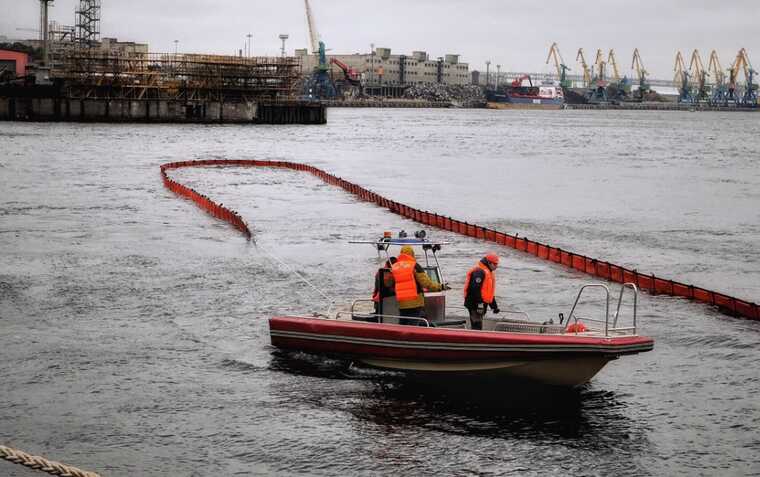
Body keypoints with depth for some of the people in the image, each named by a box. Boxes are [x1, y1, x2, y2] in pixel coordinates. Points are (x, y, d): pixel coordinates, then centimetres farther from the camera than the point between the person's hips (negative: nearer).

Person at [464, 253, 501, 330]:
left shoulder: (487, 272, 19)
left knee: (477, 326, 16)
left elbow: (489, 292, 26)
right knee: (477, 326, -12)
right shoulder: (479, 272, -16)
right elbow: (475, 289, -25)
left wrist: (494, 305, 26)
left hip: (480, 305, 11)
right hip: (475, 305, -11)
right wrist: (479, 303, -26)